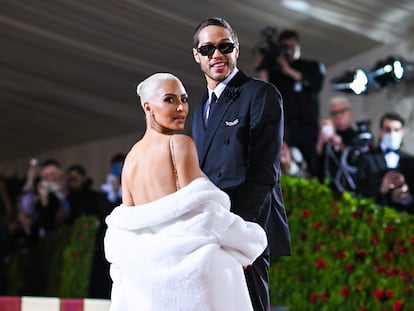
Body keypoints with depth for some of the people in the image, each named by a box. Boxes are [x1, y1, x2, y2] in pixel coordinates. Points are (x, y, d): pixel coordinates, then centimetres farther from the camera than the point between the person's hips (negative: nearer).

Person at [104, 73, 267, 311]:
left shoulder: (131, 157, 13)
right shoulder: (180, 143, -6)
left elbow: (124, 229, 13)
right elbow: (197, 209, -12)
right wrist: (242, 245, -1)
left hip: (143, 267, 7)